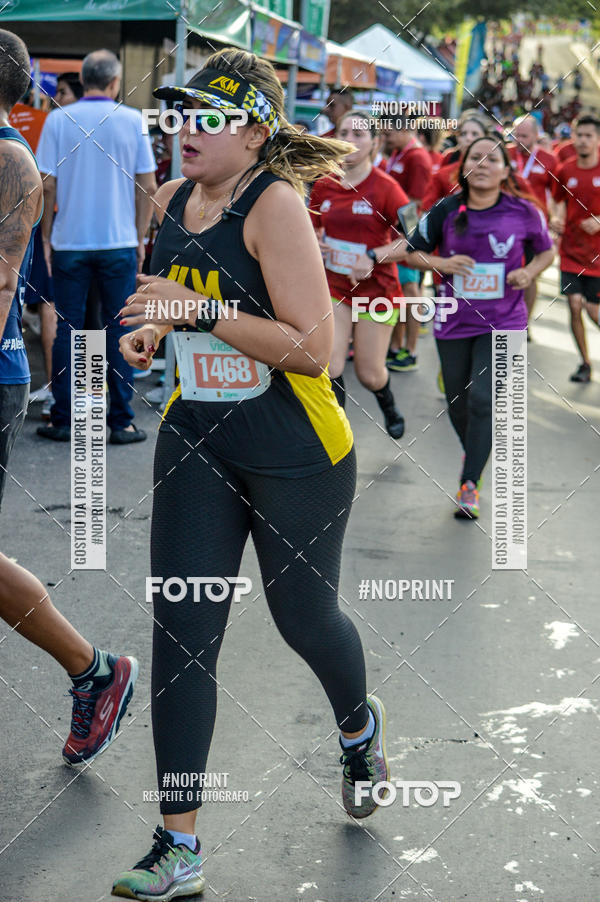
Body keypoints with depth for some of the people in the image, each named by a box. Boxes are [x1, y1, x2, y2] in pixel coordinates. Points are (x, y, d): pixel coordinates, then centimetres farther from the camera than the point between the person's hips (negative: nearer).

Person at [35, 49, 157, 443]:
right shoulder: (133, 120, -2)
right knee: (119, 331, 5)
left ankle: (63, 420, 10)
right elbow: (148, 186, -1)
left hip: (70, 243, 0)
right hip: (119, 243, 0)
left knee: (67, 330, 7)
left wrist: (46, 236, 7)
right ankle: (121, 421, 7)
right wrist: (140, 239, 9)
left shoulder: (58, 120, -2)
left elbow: (48, 184, -4)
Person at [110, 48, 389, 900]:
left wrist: (200, 311, -26)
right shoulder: (171, 201, 4)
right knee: (181, 635, -1)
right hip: (196, 443, 6)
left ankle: (361, 725, 46)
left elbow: (311, 347, -24)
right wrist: (156, 328, 1)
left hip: (297, 453, -6)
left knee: (304, 615, 10)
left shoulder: (275, 206, -18)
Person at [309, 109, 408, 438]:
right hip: (334, 286, 3)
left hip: (376, 288, -3)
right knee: (329, 368, -12)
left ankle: (389, 407, 42)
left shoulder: (385, 187, -13)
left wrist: (373, 257, -26)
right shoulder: (324, 186, 1)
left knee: (369, 374, 6)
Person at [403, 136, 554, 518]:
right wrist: (442, 264, -16)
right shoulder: (445, 211, -6)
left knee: (483, 398, -14)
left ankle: (470, 484, -5)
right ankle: (474, 455, 43)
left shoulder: (524, 213, -7)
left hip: (502, 323, -2)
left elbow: (547, 250, 10)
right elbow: (413, 252, 3)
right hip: (454, 321, 2)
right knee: (458, 403, 13)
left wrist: (529, 272, -10)